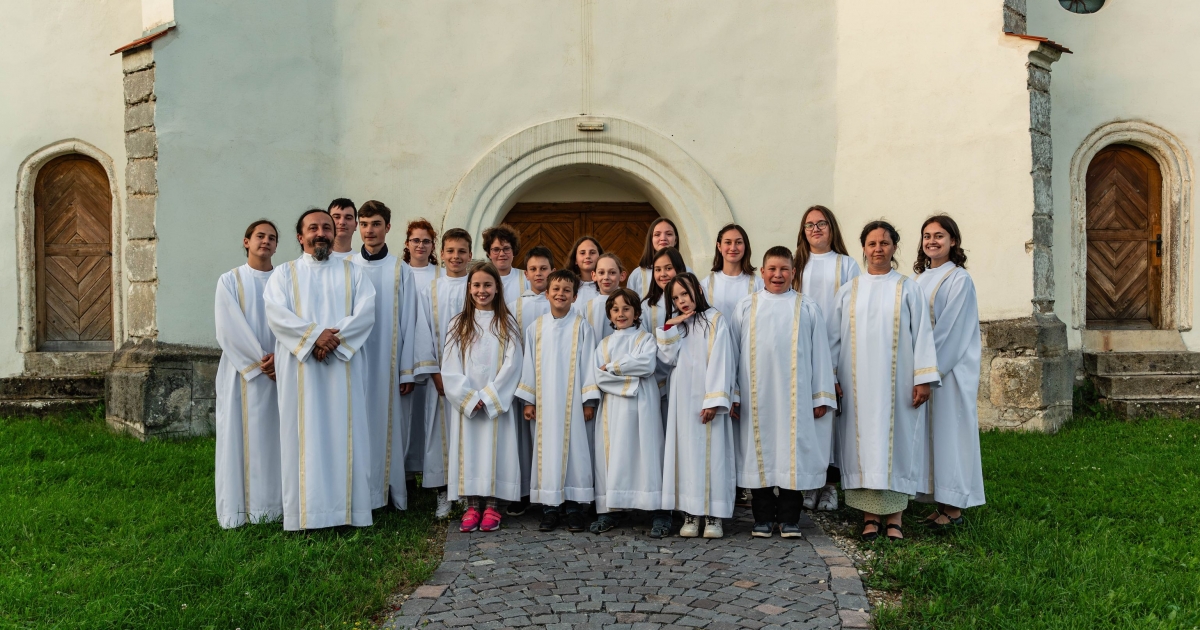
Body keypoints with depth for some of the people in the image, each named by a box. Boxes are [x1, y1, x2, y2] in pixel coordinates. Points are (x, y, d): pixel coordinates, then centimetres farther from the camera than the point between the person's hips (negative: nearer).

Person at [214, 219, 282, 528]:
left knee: (276, 436, 4)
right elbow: (229, 329, -6)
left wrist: (279, 356, -14)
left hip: (280, 371, 2)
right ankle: (241, 508, 4)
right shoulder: (230, 281, 3)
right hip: (243, 372, -2)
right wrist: (259, 361, -12)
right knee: (242, 437, -1)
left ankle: (276, 502, 10)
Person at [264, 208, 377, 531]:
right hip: (299, 367, 0)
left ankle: (348, 508, 3)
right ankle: (307, 512, 1)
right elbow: (276, 314, -4)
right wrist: (314, 335, -17)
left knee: (345, 434, -1)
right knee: (305, 437, -2)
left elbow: (366, 312, -1)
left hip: (343, 366, 1)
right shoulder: (284, 273, 12)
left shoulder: (352, 272, 14)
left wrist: (336, 338, -16)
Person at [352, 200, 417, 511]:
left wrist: (407, 370, -3)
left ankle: (389, 491, 13)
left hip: (389, 363, -1)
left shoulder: (401, 271, 3)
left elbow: (408, 322, 1)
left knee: (389, 425, 4)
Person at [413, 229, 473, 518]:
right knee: (441, 429, 2)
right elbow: (424, 332, 3)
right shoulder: (430, 291, 7)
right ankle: (443, 494, 9)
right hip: (440, 373, 1)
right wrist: (434, 373, -6)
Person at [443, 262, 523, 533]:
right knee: (469, 449, 0)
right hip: (465, 403, 1)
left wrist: (488, 397, -12)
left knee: (495, 449, -1)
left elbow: (512, 365, -4)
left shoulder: (507, 325, 5)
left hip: (497, 402, -1)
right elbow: (449, 367, 0)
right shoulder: (459, 324, 7)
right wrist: (470, 398, -11)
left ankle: (491, 505, 6)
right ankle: (472, 505, 8)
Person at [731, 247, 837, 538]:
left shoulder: (807, 308, 8)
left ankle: (789, 518, 10)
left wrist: (822, 396, 2)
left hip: (794, 395, 0)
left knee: (792, 451, 0)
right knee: (760, 452, 3)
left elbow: (820, 353, 7)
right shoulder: (746, 306, 9)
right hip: (756, 396, 1)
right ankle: (763, 517, 12)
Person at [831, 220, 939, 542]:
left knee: (895, 441, 0)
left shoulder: (908, 289, 5)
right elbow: (835, 337, 9)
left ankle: (895, 517, 6)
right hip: (858, 383, 1)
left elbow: (922, 334, 1)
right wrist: (831, 376, 2)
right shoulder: (847, 291, 9)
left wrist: (923, 378, -6)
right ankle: (870, 515, 7)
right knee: (862, 442, 1)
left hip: (896, 383, -1)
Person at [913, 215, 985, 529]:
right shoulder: (921, 279, 14)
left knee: (948, 431, -3)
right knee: (930, 433, 8)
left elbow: (950, 329, -13)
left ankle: (953, 508, 5)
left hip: (951, 370, -7)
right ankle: (941, 503, 15)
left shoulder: (959, 279, -7)